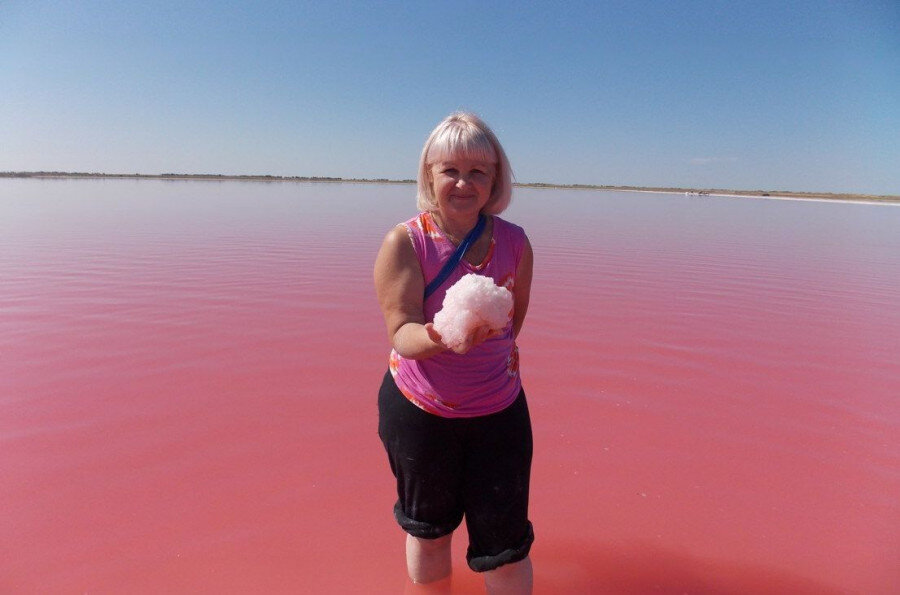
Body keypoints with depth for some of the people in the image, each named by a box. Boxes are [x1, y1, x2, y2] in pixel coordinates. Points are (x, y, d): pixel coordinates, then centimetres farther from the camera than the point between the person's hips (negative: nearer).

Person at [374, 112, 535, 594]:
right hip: (418, 411, 0)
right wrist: (443, 338, -41)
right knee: (427, 533, 20)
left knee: (504, 548, 7)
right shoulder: (404, 242, -14)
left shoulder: (514, 242, -6)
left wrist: (485, 345, 3)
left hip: (498, 411, 1)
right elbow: (402, 333, -22)